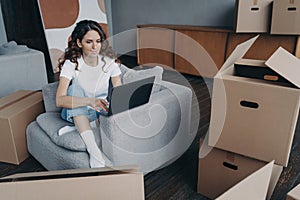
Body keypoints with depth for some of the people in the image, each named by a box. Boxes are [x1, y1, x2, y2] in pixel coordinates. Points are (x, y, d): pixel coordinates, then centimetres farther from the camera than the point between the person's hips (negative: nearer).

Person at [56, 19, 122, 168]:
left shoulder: (109, 62, -9)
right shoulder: (72, 64, -16)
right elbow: (59, 100, -28)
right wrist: (90, 101, -43)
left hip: (101, 111, 2)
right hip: (77, 112, -1)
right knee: (76, 84, -33)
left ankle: (76, 128, -20)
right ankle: (94, 152, -42)